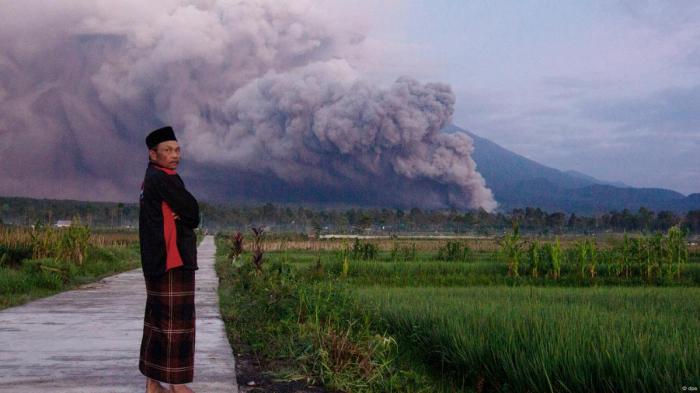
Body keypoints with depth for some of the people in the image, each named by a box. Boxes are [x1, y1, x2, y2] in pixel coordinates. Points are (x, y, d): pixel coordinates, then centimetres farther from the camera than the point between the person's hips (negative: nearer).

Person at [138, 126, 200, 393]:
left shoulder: (150, 180, 18)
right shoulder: (163, 178, -13)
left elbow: (189, 217, 18)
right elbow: (193, 212, -11)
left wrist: (180, 216, -2)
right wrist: (184, 216, 7)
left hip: (157, 261, 10)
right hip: (173, 259, -10)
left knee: (158, 320, 10)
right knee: (177, 320, -7)